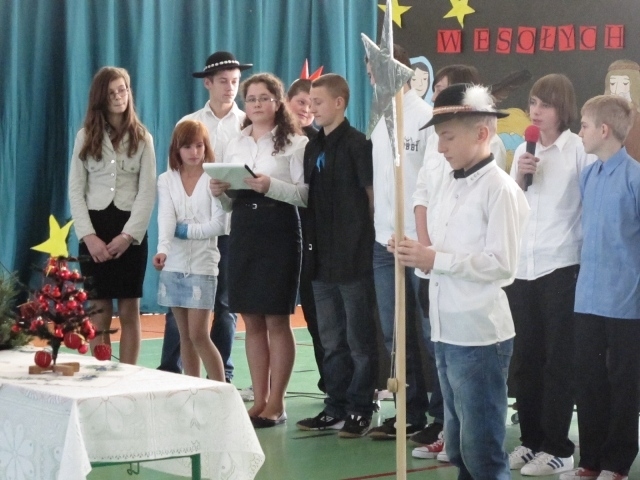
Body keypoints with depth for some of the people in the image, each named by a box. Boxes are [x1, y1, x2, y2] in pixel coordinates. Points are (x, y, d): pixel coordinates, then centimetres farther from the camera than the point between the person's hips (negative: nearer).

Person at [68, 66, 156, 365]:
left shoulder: (142, 138, 5)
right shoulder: (86, 136, 6)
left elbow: (147, 192, -1)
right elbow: (75, 190, 2)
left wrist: (128, 234, -13)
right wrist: (89, 236, -10)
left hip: (130, 231, 0)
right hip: (94, 229, 0)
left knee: (129, 312, 1)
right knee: (99, 315, 0)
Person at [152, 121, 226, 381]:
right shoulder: (166, 180, 6)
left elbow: (218, 225, -8)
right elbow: (166, 218, -10)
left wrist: (182, 230, -10)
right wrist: (163, 249, -27)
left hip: (202, 264, -4)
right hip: (174, 264, 4)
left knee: (198, 335, -9)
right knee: (185, 335, 8)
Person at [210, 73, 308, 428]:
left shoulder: (294, 142, -3)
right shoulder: (235, 145, 15)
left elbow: (306, 194, -11)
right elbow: (230, 203, 17)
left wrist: (271, 186, -24)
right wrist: (220, 192, -4)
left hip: (279, 231, -6)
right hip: (242, 231, 6)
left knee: (276, 320, -2)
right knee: (252, 320, 8)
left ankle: (275, 403, 5)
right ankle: (259, 400, 15)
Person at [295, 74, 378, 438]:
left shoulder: (357, 144, -8)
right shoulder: (314, 148, 12)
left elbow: (373, 194, -9)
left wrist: (365, 240, -8)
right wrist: (312, 244, 10)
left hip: (354, 257, -8)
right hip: (323, 257, 8)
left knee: (359, 339, 0)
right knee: (331, 340, 13)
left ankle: (360, 410, 7)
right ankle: (336, 408, 21)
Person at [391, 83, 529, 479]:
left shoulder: (499, 188, -12)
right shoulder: (451, 184, 12)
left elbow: (502, 265, -19)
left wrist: (435, 259, -19)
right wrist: (419, 254, -5)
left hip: (480, 334, -9)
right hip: (447, 330, 9)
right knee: (458, 446, 18)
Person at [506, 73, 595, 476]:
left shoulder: (580, 149, -8)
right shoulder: (523, 151, 11)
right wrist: (518, 178, -4)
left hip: (563, 268, -6)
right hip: (522, 268, 6)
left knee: (558, 360, 1)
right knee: (526, 358, 10)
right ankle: (531, 440, 20)